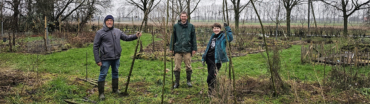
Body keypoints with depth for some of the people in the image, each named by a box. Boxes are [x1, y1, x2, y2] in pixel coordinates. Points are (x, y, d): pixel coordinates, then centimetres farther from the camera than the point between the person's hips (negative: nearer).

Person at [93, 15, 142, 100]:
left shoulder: (117, 31, 7)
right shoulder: (100, 33, -6)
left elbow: (126, 37, 18)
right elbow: (95, 47, -5)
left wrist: (136, 36, 2)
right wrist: (97, 60, -9)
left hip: (116, 58, 5)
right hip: (105, 58, -5)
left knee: (115, 73, 17)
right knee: (103, 75, 0)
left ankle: (115, 89, 34)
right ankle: (101, 93, 9)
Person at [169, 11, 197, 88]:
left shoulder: (191, 26, 6)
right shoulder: (176, 26, 6)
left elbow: (193, 38, 7)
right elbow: (173, 38, 9)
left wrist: (194, 48, 3)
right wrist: (171, 48, 5)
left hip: (187, 50, 0)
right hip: (178, 50, 0)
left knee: (188, 66, 4)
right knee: (177, 67, 3)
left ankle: (189, 81, 19)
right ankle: (177, 82, 13)